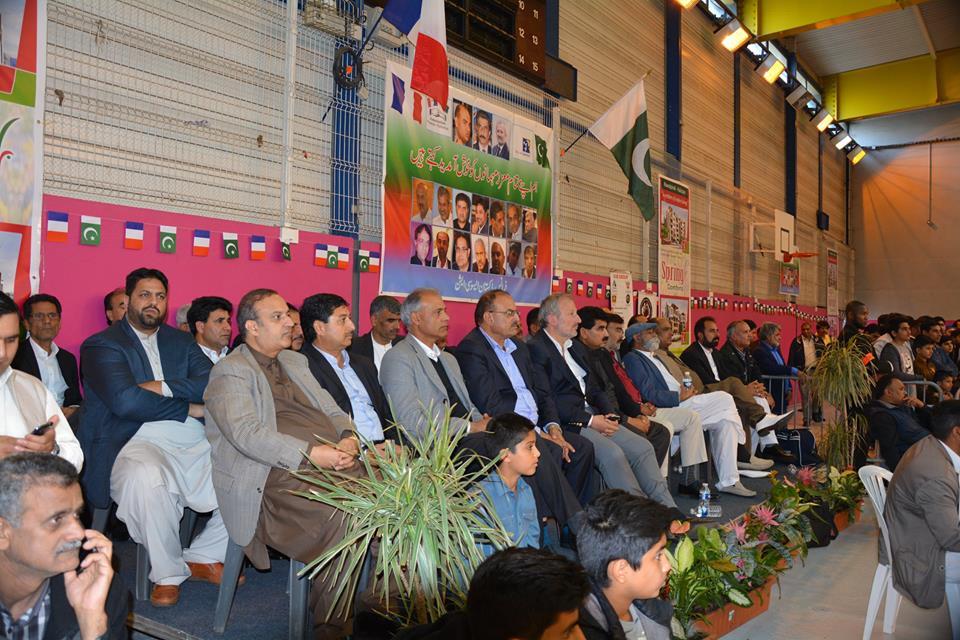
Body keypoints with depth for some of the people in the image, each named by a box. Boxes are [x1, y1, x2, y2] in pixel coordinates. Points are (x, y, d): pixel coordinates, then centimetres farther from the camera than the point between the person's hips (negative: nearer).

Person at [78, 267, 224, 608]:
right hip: (137, 443, -5)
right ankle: (168, 573, -11)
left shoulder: (181, 341, 21)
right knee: (145, 477, -38)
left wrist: (165, 387, -10)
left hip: (196, 443, 5)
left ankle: (203, 555, 9)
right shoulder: (101, 344, 5)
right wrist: (190, 408, -7)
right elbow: (125, 401, -13)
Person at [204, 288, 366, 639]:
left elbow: (332, 409, 23)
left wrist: (348, 436, -1)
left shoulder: (296, 361, 25)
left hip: (335, 462, 7)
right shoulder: (230, 372, 1)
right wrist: (310, 454, -22)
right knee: (342, 518, -32)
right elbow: (246, 433, -14)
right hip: (279, 476, -7)